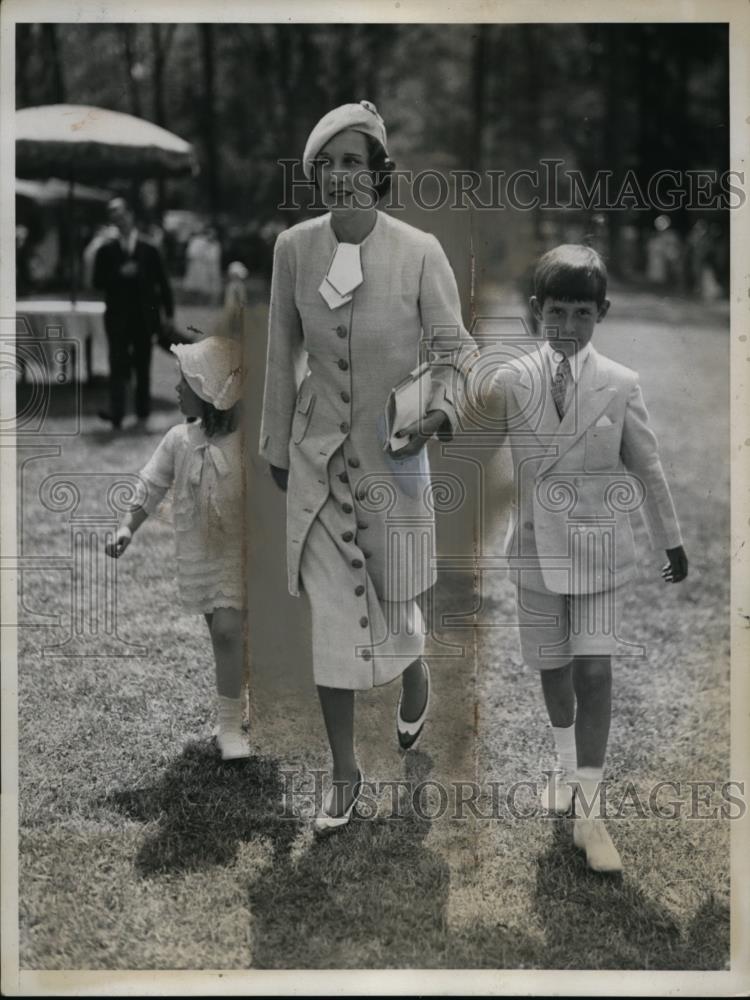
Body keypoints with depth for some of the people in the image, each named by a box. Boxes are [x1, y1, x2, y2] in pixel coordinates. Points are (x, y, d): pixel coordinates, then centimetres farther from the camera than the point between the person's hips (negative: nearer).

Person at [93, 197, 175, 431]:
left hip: (144, 317, 1)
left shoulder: (149, 250, 5)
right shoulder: (106, 252, 6)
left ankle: (142, 413, 17)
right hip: (118, 317, -1)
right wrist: (119, 274, -16)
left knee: (143, 366, 7)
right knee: (118, 365, -9)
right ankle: (116, 414, -16)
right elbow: (98, 282, 0)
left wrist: (168, 313, 2)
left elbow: (162, 282, 6)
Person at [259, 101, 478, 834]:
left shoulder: (419, 252, -14)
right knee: (331, 616, 3)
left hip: (393, 452, -1)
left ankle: (414, 680, 51)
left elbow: (453, 347, -5)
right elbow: (282, 351, 4)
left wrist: (441, 407, -25)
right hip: (318, 454, 2)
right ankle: (344, 774, 17)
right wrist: (276, 443, 11)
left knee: (394, 591, 14)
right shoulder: (294, 247, -7)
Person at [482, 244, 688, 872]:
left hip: (600, 547, -1)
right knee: (553, 667, 15)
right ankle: (567, 765, 42)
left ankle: (588, 813, -3)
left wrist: (671, 540, 11)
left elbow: (647, 468, 4)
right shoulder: (510, 381, -5)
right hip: (536, 546, 1)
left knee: (595, 672, -9)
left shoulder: (621, 385, -5)